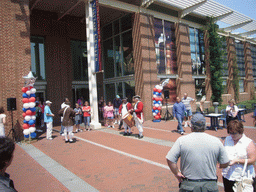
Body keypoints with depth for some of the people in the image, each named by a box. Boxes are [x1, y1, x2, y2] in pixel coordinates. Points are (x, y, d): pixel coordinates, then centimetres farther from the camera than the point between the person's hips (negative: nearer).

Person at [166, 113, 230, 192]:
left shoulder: (182, 140, -8)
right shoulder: (216, 141, -3)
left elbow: (170, 159, -12)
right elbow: (225, 163, 3)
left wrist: (177, 173, 1)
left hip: (188, 185, -1)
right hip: (210, 185, 1)